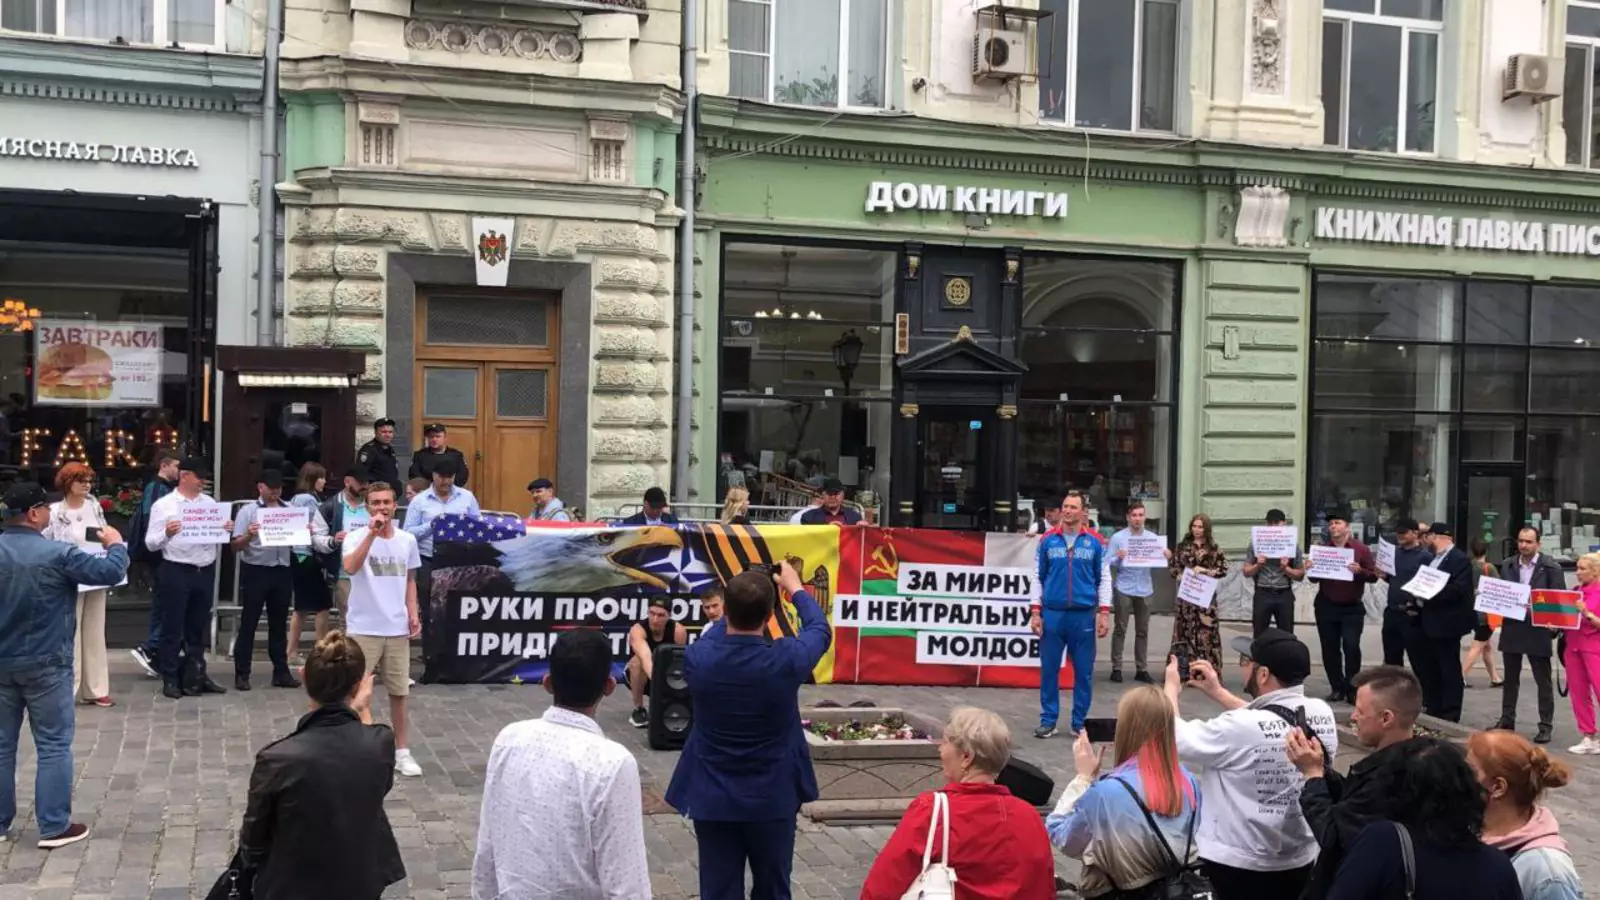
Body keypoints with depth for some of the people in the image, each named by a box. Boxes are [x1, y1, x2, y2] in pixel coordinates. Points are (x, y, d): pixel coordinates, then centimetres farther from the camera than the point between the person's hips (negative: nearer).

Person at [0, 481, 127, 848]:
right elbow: (111, 572, -12)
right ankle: (54, 827, 5)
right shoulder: (57, 554, -17)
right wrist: (116, 545, 7)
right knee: (54, 745, 3)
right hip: (45, 664, -5)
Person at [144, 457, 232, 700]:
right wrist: (167, 533, -27)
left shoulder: (210, 503, 10)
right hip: (176, 572, -5)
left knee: (199, 627, 13)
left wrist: (227, 531, -10)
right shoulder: (164, 505, -4)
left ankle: (196, 675, 23)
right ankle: (170, 679, 10)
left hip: (205, 572, 5)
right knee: (173, 627, 3)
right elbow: (151, 543, -8)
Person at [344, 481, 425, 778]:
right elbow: (350, 568, -28)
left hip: (397, 629, 4)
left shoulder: (408, 540, 6)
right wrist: (372, 533, -33)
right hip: (364, 629, -4)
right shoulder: (356, 536, -8)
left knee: (399, 692, 10)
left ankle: (401, 752, 21)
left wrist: (413, 613, 4)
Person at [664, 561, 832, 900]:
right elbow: (820, 630, 5)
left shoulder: (697, 658, -15)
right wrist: (796, 588, 21)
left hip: (713, 799, 1)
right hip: (772, 799, -1)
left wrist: (736, 600, 23)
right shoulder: (786, 659, -19)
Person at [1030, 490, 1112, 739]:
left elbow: (1104, 579, 5)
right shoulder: (1047, 541, 4)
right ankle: (1048, 720, 13)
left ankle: (1080, 722, 15)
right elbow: (1039, 578, 8)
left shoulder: (1095, 542, 2)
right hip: (1052, 614, 0)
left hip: (1084, 615, 0)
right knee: (1049, 669, 4)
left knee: (1083, 671, 5)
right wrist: (1036, 611, 2)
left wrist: (1104, 612, -3)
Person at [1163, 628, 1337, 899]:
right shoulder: (1323, 714, -7)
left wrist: (1172, 688, 2)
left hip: (1238, 867, -6)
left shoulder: (1241, 728, -27)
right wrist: (1217, 693, 16)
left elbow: (1176, 738, -14)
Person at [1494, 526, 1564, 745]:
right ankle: (1507, 719, 23)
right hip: (1511, 629, 4)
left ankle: (1546, 725, 9)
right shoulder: (1507, 566, 7)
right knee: (1510, 678, 13)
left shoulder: (1551, 568, -6)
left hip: (1538, 631, -4)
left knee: (1543, 680, 3)